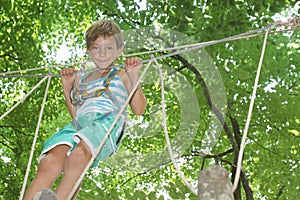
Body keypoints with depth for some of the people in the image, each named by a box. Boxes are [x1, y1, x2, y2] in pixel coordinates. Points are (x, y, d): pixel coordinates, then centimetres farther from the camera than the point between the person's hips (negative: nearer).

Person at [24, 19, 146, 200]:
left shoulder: (122, 76, 21)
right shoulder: (81, 78, 33)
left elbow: (139, 110, 10)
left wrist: (134, 76, 2)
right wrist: (67, 87, 28)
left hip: (108, 123, -4)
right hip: (78, 126, 4)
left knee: (77, 155, -39)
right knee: (49, 163, -29)